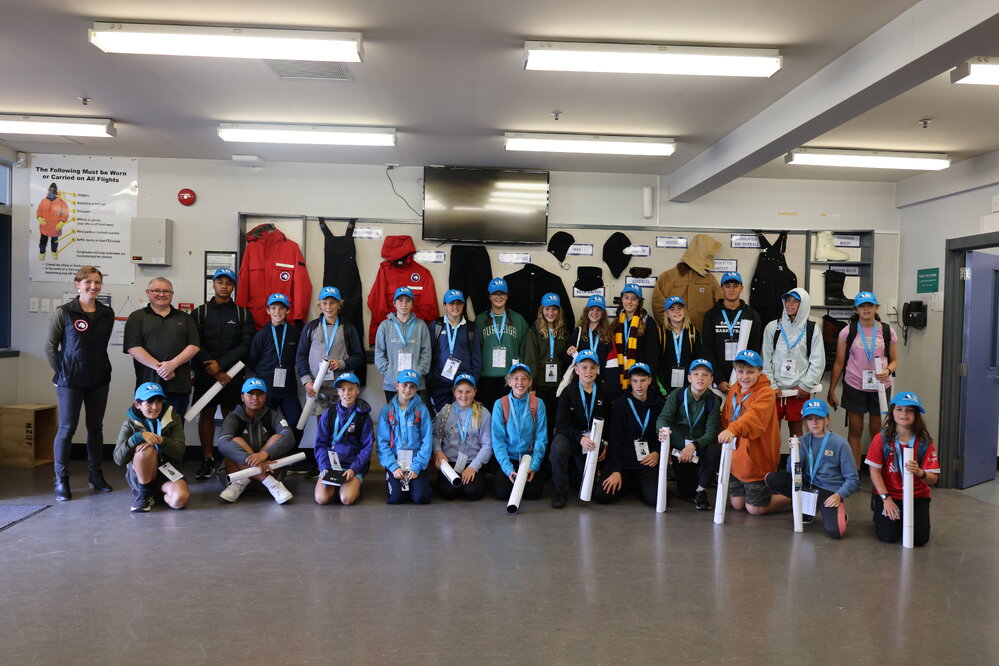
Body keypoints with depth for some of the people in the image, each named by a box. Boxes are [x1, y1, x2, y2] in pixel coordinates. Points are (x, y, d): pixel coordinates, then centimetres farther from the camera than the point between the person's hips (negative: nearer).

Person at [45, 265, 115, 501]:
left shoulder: (107, 314, 4)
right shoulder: (64, 312, -6)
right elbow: (50, 346, -1)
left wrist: (101, 368, 7)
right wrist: (62, 371, -2)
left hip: (99, 380, 4)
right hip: (70, 381, -4)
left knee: (95, 427, 12)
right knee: (67, 428, 0)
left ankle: (95, 475, 23)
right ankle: (61, 480, 11)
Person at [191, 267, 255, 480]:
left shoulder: (243, 314, 8)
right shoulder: (200, 312, 8)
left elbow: (245, 345, -1)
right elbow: (196, 345, -1)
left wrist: (221, 364, -12)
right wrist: (216, 372, -10)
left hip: (233, 375, 0)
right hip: (205, 374, 1)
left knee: (230, 415, 0)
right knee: (206, 414, 3)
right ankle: (208, 461, 9)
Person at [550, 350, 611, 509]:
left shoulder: (604, 392, 0)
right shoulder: (568, 393, -9)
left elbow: (609, 422, 8)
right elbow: (562, 424, -15)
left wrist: (605, 445, -5)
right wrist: (580, 438, -32)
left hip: (593, 440, 3)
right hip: (570, 436, -3)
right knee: (558, 448, -37)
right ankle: (561, 491, -17)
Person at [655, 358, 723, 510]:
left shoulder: (713, 401, -6)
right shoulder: (677, 395, -5)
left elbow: (711, 432, -14)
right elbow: (663, 417, -18)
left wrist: (694, 445, -32)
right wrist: (662, 430, -42)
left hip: (701, 448, -1)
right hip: (680, 449, 1)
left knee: (715, 451, -35)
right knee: (685, 493, 0)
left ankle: (701, 490, -12)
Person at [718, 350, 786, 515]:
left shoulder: (766, 393, -17)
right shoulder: (734, 390, 5)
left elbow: (754, 416, -37)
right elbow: (725, 419, 16)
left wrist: (734, 429, -53)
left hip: (757, 462, -7)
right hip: (736, 460, 7)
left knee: (755, 509, 3)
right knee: (737, 504, 13)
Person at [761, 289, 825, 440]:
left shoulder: (812, 329, 3)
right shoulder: (773, 327, 4)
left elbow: (818, 362, 1)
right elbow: (766, 359, 3)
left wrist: (806, 385, -5)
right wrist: (771, 385, -3)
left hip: (800, 390, -1)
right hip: (775, 389, 1)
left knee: (796, 429, 6)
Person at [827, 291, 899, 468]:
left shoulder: (887, 331, 4)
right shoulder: (848, 332, 0)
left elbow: (894, 360, 11)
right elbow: (839, 363, 3)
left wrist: (887, 371, -13)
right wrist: (831, 390, 1)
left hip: (880, 386, 1)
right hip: (854, 387, -1)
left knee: (877, 431, 7)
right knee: (855, 430, 3)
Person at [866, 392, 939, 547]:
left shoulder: (925, 442, -7)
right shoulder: (882, 438, -8)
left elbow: (933, 479, -11)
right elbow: (874, 471, -7)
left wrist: (920, 473, -34)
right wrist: (886, 499, -14)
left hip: (917, 497, 1)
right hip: (888, 494, -1)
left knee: (919, 538, -15)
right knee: (889, 535, -17)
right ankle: (881, 514, 18)